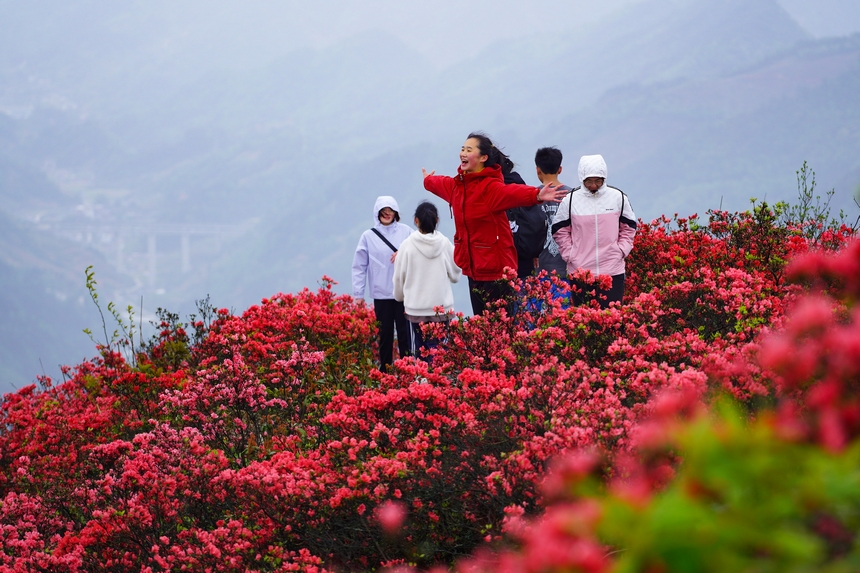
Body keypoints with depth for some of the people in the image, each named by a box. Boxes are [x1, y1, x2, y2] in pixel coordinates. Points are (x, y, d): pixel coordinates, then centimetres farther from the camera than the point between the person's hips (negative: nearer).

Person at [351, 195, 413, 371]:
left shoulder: (406, 231, 5)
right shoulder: (368, 236, 4)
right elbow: (359, 267, 5)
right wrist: (358, 294, 1)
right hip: (381, 294, 0)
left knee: (404, 331, -2)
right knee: (385, 333, 4)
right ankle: (385, 368, 12)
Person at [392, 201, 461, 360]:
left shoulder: (407, 245, -6)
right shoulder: (444, 243, -5)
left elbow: (399, 276, 4)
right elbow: (455, 274, 6)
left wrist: (400, 296, 23)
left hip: (415, 307, 0)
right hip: (441, 306, 0)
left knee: (419, 347, 9)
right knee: (437, 347, 1)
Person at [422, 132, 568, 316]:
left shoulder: (491, 187, -16)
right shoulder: (456, 185, 10)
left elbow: (512, 192, -37)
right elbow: (439, 184, 34)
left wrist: (536, 195, -57)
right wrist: (427, 181, 57)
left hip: (495, 270, -8)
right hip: (474, 270, 8)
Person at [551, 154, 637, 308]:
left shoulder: (618, 197, 3)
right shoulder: (570, 200, 0)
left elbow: (628, 229, 12)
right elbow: (560, 231, 8)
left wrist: (621, 252, 0)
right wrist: (570, 255, -2)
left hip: (613, 272, 0)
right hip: (579, 272, 0)